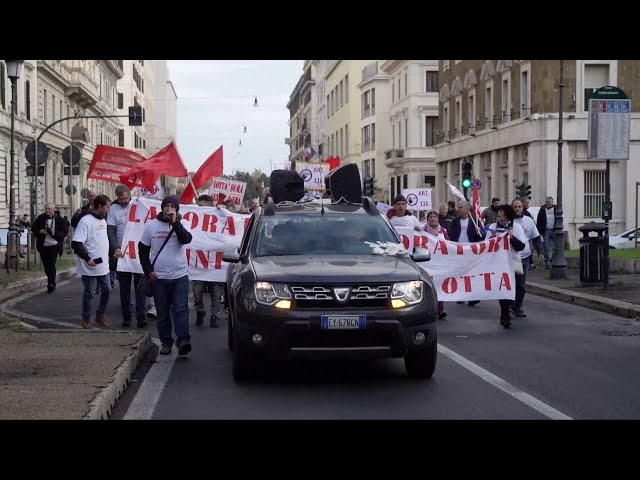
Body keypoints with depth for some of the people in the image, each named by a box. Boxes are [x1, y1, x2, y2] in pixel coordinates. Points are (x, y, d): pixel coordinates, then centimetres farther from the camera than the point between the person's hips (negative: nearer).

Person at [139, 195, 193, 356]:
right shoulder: (152, 225, 4)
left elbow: (186, 239, -19)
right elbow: (143, 249, 9)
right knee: (162, 313, 8)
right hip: (159, 277, 2)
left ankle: (183, 341, -14)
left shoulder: (181, 224, 1)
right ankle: (166, 342, 15)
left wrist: (175, 222, -26)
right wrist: (148, 270, 0)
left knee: (181, 310, -9)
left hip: (179, 276, -2)